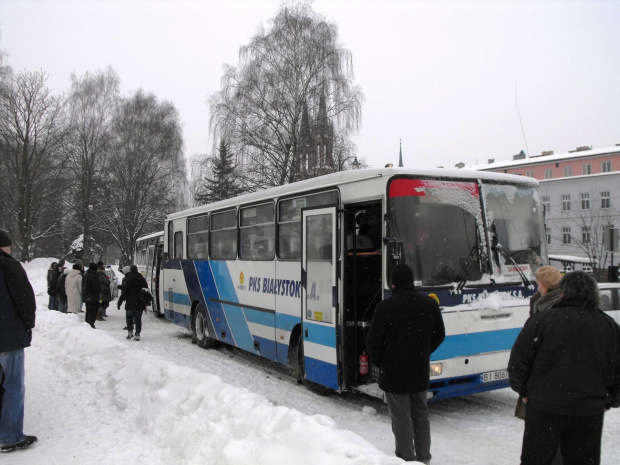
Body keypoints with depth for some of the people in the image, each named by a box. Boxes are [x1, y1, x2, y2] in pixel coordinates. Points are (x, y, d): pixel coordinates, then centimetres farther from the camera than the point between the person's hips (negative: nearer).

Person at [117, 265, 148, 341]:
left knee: (129, 317, 14)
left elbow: (124, 293, -9)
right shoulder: (142, 279, 7)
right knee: (138, 318, 4)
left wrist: (119, 303, -2)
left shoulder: (127, 280, -7)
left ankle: (130, 332, 11)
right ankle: (137, 335, 1)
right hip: (140, 304, 3)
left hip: (130, 303, -3)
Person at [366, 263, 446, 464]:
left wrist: (379, 363, 5)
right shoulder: (430, 304, -1)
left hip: (393, 372, -5)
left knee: (401, 417, 5)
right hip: (420, 372, 5)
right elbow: (439, 335, 10)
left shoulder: (386, 307, -18)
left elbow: (373, 341, -13)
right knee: (420, 414, 19)